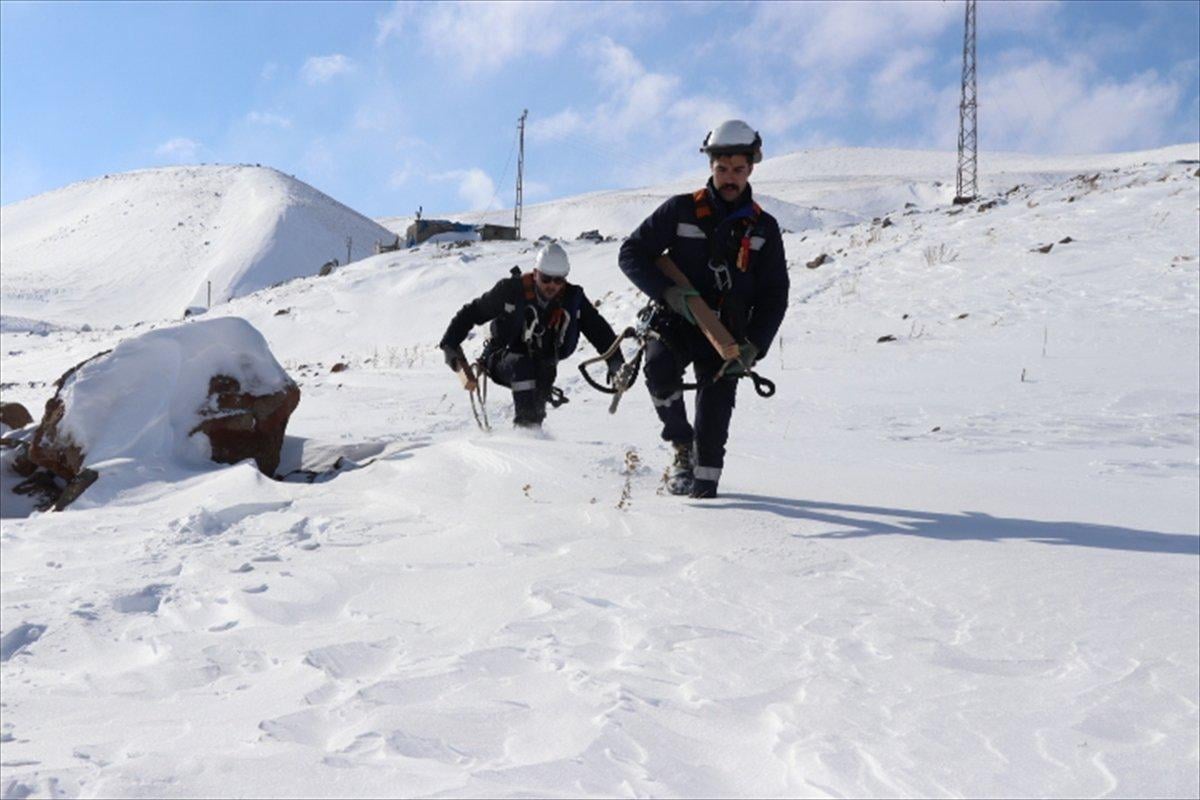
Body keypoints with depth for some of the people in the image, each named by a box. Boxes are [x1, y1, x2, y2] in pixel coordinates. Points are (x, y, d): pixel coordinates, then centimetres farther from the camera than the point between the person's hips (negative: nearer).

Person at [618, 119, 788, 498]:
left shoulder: (763, 228, 8)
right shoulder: (681, 210, 3)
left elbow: (774, 295, 9)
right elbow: (632, 253, 2)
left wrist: (753, 346, -5)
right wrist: (669, 292, -14)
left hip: (727, 332, 1)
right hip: (676, 322, -1)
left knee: (715, 409, -8)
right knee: (660, 368, -29)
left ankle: (704, 485, 6)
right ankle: (682, 443, -7)